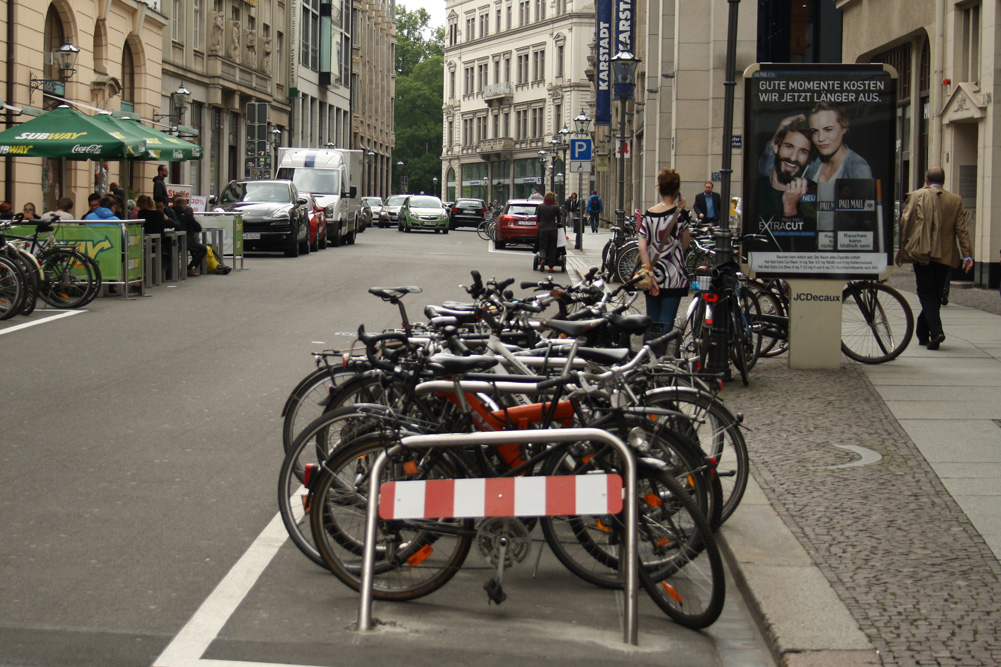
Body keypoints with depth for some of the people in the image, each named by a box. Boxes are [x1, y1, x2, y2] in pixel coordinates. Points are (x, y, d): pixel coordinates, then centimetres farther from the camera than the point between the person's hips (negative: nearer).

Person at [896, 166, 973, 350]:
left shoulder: (916, 196, -1)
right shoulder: (955, 200, 5)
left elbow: (904, 223, -3)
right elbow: (962, 230, 1)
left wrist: (902, 249, 7)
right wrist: (967, 255, 0)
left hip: (922, 252, -2)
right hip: (945, 255, 3)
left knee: (926, 293, -1)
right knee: (935, 294, 14)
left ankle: (936, 331, -20)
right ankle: (923, 334, 21)